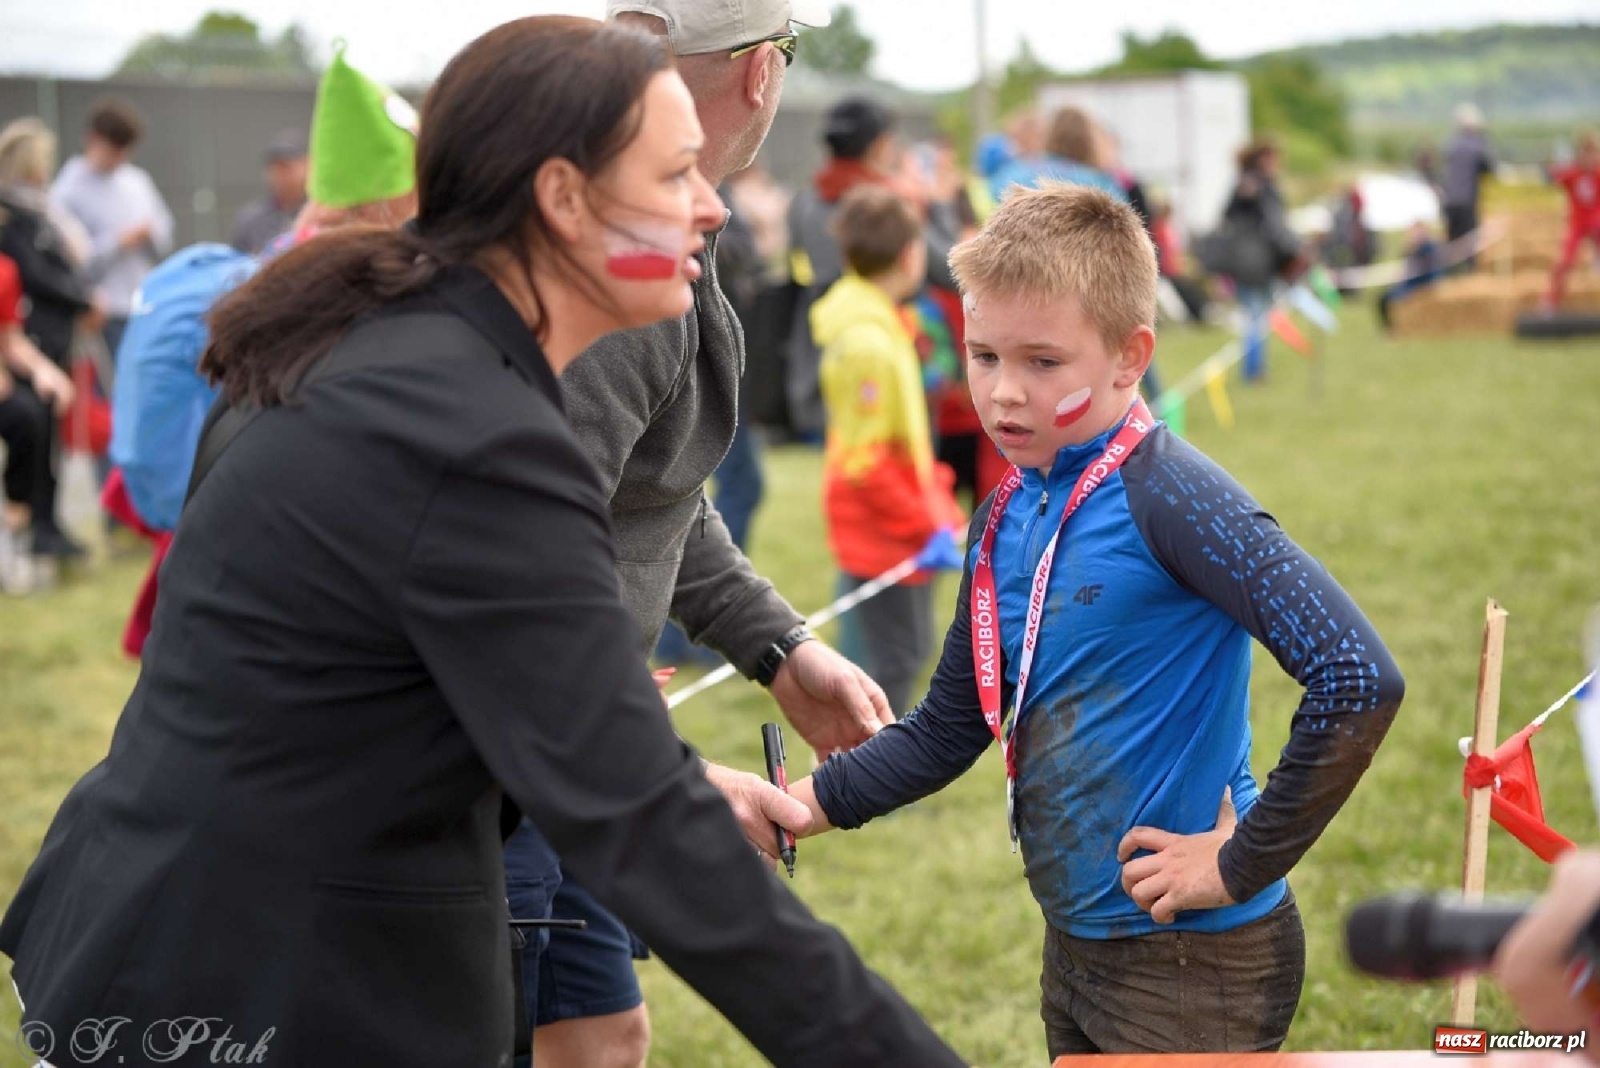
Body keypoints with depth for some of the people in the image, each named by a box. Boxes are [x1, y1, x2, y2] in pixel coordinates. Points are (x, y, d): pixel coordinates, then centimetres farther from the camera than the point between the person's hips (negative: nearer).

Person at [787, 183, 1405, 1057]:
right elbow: (946, 729, 15)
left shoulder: (1167, 498, -20)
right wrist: (806, 804, 3)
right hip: (1073, 947, 8)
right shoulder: (1005, 519, 4)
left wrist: (1241, 863, -21)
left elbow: (1358, 680, -28)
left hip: (1196, 962, -8)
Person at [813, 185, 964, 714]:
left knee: (910, 651, 18)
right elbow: (865, 463, -24)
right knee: (897, 660, -3)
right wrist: (927, 525, -20)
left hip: (908, 529, 10)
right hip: (884, 534, -10)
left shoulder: (883, 323, 9)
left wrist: (938, 507, 13)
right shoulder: (866, 341, -23)